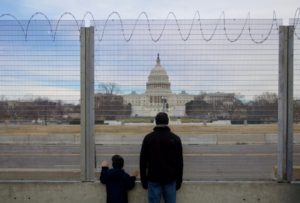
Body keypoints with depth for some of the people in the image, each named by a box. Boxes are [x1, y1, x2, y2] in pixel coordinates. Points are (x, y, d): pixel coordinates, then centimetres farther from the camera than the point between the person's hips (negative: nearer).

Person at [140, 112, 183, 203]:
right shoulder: (175, 138, 0)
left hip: (153, 179, 0)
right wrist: (179, 180, 12)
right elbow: (180, 162, 3)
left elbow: (143, 161, 2)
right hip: (170, 179, 1)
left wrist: (143, 180, 10)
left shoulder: (148, 138, -1)